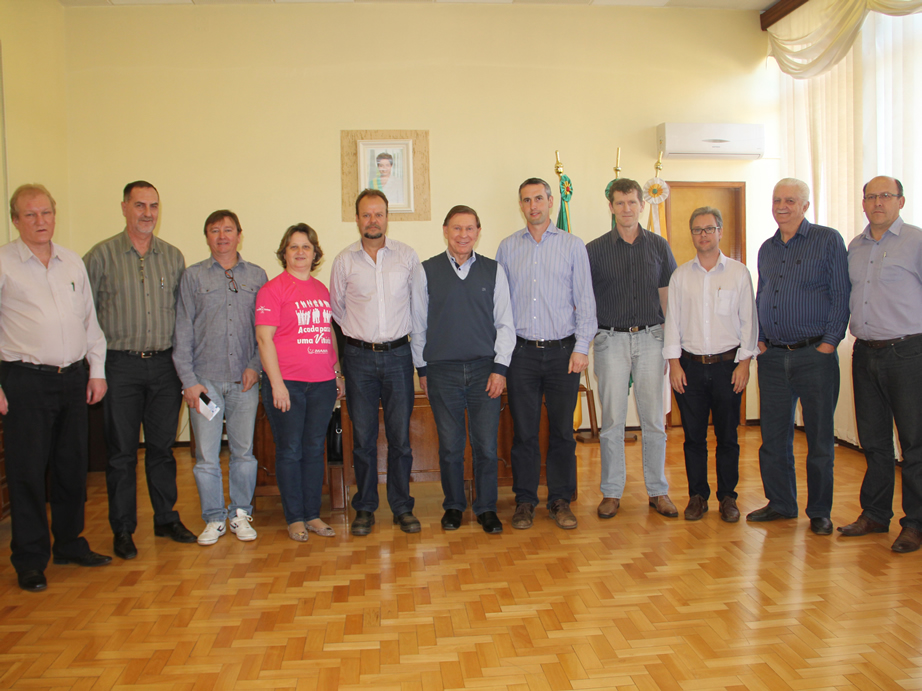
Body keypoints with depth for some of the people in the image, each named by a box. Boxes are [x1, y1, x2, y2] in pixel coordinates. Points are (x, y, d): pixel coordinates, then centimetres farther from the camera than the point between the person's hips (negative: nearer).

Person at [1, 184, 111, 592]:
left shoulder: (73, 263, 12)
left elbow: (89, 320, 17)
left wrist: (97, 370, 11)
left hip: (73, 378, 5)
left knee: (73, 467, 12)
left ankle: (70, 544, 27)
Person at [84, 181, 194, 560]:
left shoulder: (173, 256, 9)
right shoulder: (101, 255, -1)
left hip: (164, 365, 3)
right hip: (120, 366, -3)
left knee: (162, 446, 11)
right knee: (122, 451, 3)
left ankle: (166, 518, 24)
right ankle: (123, 529, 15)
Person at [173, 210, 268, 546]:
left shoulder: (257, 276, 9)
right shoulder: (193, 276, 6)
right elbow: (183, 331, 3)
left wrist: (256, 366, -5)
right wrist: (188, 379, -4)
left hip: (244, 380, 1)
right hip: (205, 379, -1)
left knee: (244, 451, 6)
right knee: (206, 455, 1)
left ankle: (241, 513, 21)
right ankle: (214, 519, 17)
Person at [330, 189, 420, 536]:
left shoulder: (407, 256, 2)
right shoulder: (344, 260, 3)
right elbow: (336, 308, 13)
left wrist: (397, 336, 8)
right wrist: (359, 333, 12)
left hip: (398, 354, 0)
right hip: (359, 357, 0)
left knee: (400, 435, 3)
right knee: (363, 436, 5)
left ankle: (402, 507, 15)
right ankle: (365, 508, 17)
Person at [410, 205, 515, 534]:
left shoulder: (493, 271, 6)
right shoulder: (426, 271, 4)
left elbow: (505, 323, 7)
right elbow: (418, 324, 9)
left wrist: (500, 368, -1)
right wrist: (422, 369, 7)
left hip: (484, 369, 0)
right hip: (442, 371, 0)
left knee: (486, 444, 1)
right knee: (450, 445, 6)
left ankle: (486, 508, 17)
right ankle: (453, 506, 24)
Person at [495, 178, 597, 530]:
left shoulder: (572, 245, 5)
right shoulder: (508, 247, 8)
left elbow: (585, 300, 3)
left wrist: (581, 347, -4)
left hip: (562, 350, -1)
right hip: (522, 352, 1)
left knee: (562, 430, 5)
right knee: (524, 430, 4)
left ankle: (560, 500, 18)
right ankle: (525, 501, 17)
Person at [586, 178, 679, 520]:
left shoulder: (659, 246, 7)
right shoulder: (595, 250, 2)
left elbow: (667, 298, 9)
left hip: (650, 338, 1)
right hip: (611, 339, -1)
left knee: (654, 419, 4)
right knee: (612, 420, 2)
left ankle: (658, 490, 16)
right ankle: (612, 492, 12)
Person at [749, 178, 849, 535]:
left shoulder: (828, 240, -1)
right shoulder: (767, 249, 14)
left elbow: (841, 295, -5)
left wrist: (829, 343, -11)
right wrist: (760, 339, 8)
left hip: (814, 355, -4)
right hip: (773, 357, 5)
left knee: (819, 438, 3)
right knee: (773, 436, 9)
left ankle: (819, 512, 16)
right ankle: (780, 503, 23)